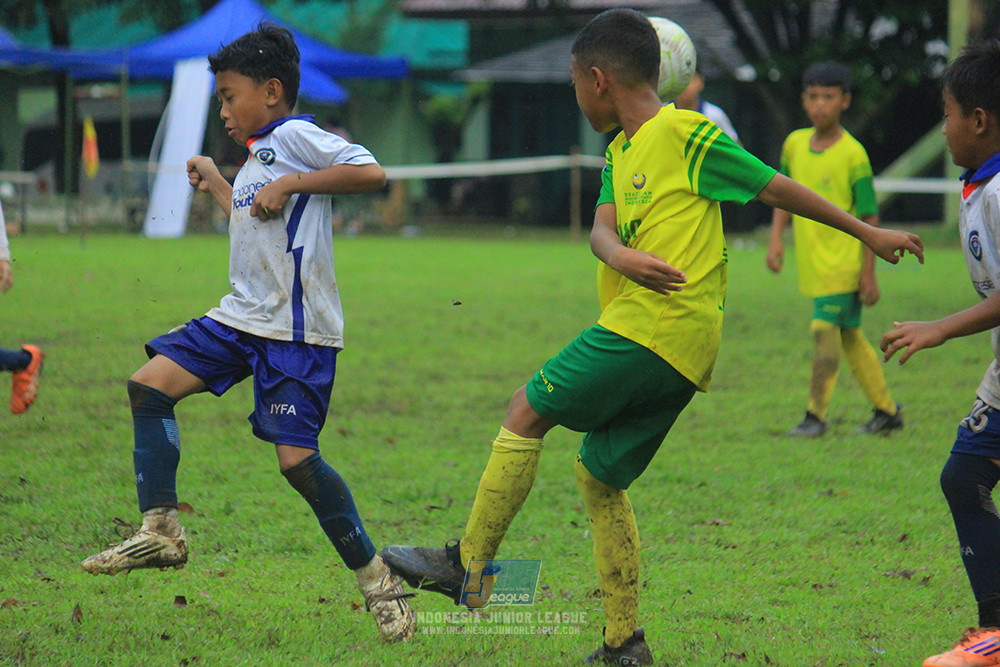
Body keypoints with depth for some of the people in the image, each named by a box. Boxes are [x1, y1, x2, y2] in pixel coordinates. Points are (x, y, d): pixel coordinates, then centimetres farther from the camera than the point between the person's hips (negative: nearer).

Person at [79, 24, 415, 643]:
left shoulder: (295, 135, -8)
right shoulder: (260, 155, 20)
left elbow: (371, 172, -23)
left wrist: (289, 185, -23)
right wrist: (216, 183, 42)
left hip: (297, 328, -10)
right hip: (243, 315, 10)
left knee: (297, 457, -14)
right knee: (150, 384, 0)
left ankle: (377, 579, -2)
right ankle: (161, 532, 1)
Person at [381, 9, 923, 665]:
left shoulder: (686, 134, -6)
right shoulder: (621, 150, 20)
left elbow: (775, 187, 0)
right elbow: (602, 229, 7)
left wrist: (869, 232, 6)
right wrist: (620, 254, -17)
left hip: (658, 325, -9)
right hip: (677, 353, 9)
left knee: (527, 411, -6)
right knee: (600, 475, 13)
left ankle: (468, 564, -3)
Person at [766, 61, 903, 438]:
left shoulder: (853, 154, -12)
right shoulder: (794, 144, 4)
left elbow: (870, 217, -10)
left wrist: (869, 273, -11)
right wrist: (776, 238, 3)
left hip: (842, 261, -6)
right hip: (810, 262, 6)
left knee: (825, 331, -11)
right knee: (849, 336, 14)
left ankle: (816, 416, -4)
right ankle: (886, 410, 25)